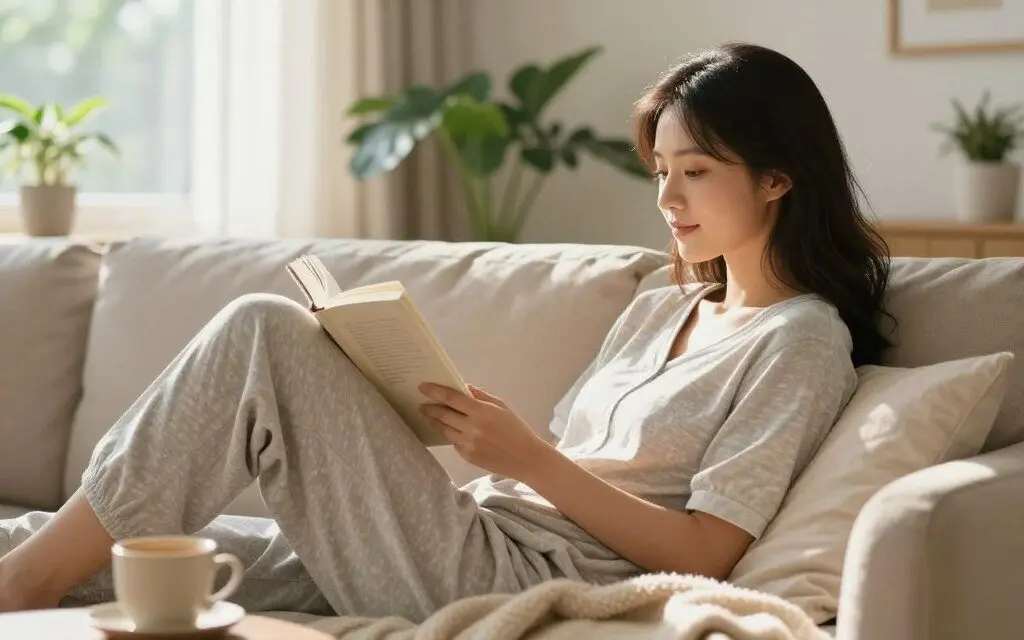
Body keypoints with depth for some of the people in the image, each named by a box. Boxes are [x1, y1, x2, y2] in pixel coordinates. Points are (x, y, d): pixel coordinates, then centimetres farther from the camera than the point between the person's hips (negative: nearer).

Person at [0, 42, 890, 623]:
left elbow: (705, 552, -10)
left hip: (512, 582, -8)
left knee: (266, 333, -16)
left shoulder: (804, 339, -2)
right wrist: (489, 433, 0)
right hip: (473, 544, 8)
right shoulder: (656, 310, 22)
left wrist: (527, 458, -14)